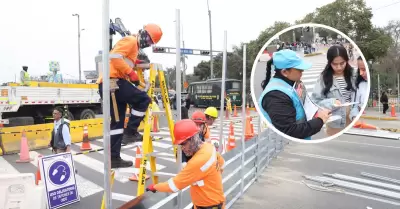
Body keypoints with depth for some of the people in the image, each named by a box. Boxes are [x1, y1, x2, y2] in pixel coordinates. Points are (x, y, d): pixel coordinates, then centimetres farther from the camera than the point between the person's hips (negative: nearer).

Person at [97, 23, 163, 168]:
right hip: (113, 81, -10)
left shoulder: (134, 46, 28)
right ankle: (130, 132, -5)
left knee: (117, 123, 10)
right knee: (144, 100, -9)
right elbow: (114, 56, -17)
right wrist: (131, 72, -17)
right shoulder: (130, 40, -2)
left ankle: (114, 158, 15)